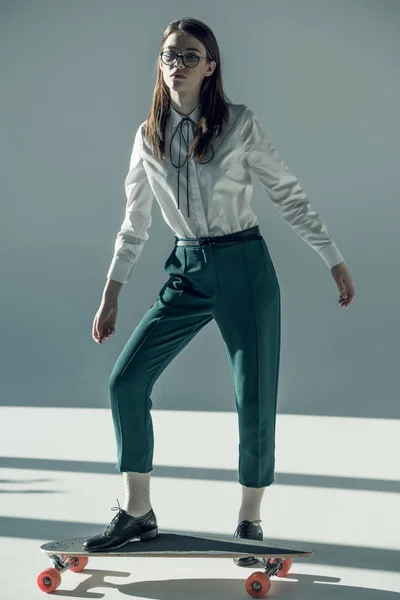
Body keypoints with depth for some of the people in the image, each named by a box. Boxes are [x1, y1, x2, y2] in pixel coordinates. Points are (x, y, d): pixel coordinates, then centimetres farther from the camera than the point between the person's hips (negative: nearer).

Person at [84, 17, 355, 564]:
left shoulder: (239, 124, -6)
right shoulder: (149, 136, 5)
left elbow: (290, 196, -1)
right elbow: (135, 223, 12)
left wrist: (335, 262, -2)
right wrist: (111, 297, 13)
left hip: (245, 268, -4)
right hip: (186, 271, 4)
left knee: (255, 400, -3)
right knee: (125, 381, -4)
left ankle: (250, 523, 16)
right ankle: (138, 514, 10)